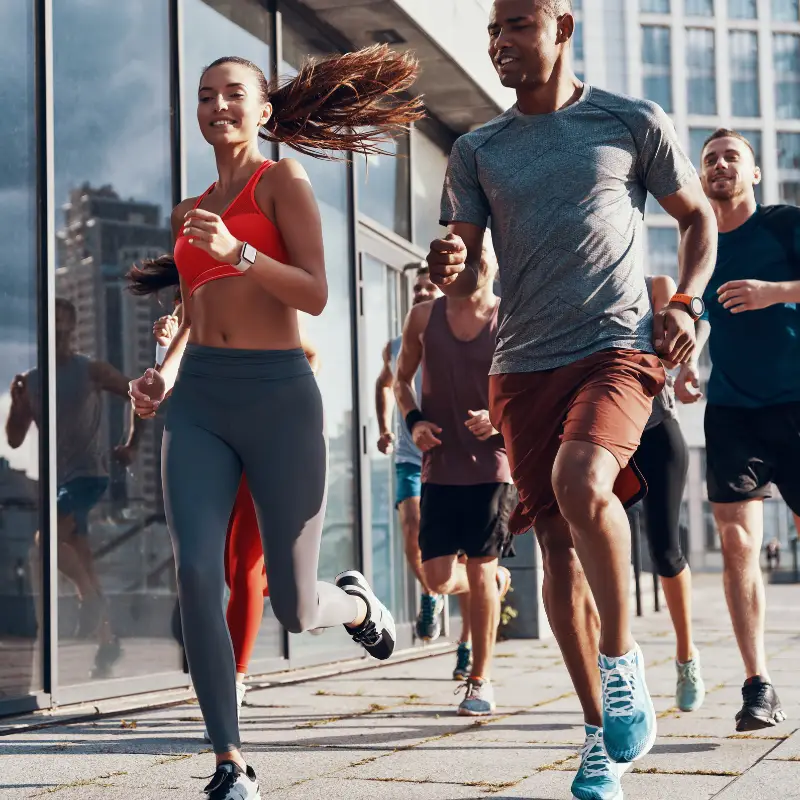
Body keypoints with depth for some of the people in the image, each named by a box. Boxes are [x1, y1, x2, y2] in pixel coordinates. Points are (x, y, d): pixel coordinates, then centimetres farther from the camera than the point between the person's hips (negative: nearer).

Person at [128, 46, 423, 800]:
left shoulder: (283, 181, 1)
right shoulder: (194, 209, 18)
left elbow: (316, 294, -11)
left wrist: (237, 250, -24)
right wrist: (165, 373, 9)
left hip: (278, 397, -4)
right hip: (197, 403, 4)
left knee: (294, 608, 2)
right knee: (196, 574, -17)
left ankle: (356, 602, 41)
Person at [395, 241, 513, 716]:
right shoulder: (425, 317, 5)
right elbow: (402, 378, 17)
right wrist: (414, 420, -2)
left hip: (492, 463, -2)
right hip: (439, 466, 3)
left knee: (480, 572, -2)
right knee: (438, 578, -1)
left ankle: (481, 682, 12)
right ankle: (496, 580, 35)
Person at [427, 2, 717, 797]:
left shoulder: (635, 124, 4)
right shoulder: (477, 151, 11)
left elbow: (699, 217, 15)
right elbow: (463, 277, 7)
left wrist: (685, 301, -1)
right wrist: (450, 269, -17)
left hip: (618, 349, -4)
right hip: (523, 366, 4)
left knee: (580, 482, -31)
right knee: (558, 544, 3)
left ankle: (622, 659, -9)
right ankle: (600, 731, 15)